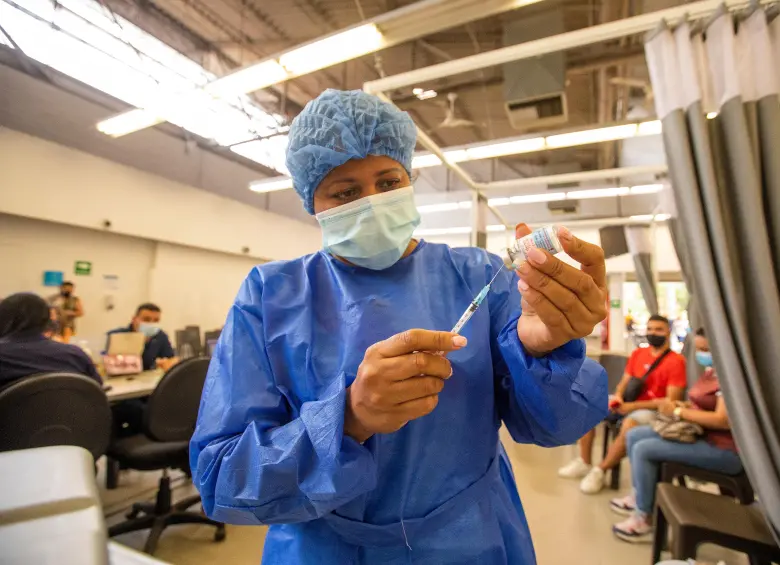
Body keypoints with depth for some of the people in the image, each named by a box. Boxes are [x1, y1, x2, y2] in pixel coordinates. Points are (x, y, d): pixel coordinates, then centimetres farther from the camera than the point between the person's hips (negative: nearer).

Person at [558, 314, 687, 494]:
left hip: (652, 409, -7)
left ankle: (600, 471, -18)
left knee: (629, 425, -38)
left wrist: (633, 406, -21)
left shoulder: (676, 361, -10)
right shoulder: (637, 353, 9)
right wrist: (618, 396, -11)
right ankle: (584, 463, -6)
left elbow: (671, 401, -16)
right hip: (627, 401, 7)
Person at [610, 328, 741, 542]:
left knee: (644, 449, -21)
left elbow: (723, 420, -29)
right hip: (698, 434, 10)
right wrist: (684, 406, -1)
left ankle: (644, 521, -7)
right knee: (634, 436, 5)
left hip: (722, 450, -10)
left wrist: (679, 412, -22)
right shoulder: (711, 371, 10)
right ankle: (639, 495, 17)